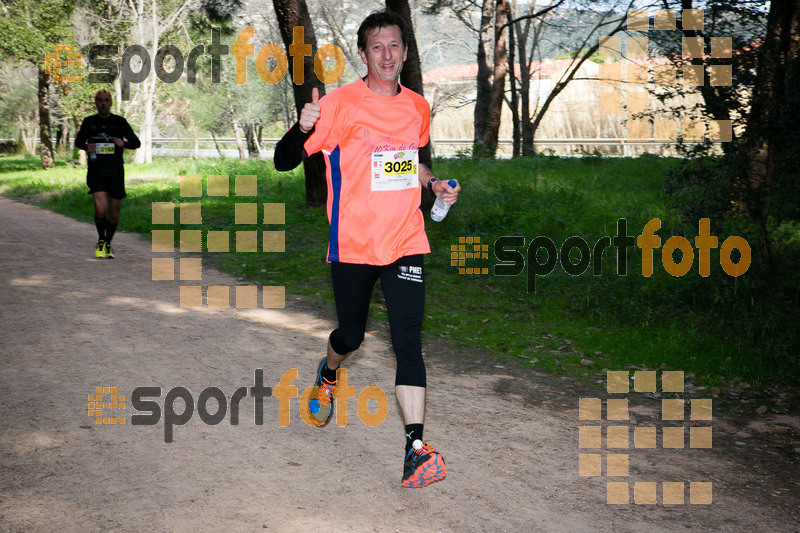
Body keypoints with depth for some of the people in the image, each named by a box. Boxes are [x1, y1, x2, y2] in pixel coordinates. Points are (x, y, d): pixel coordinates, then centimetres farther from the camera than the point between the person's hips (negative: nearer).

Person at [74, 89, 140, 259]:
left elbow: (136, 142, -2)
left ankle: (108, 244, 30)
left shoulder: (120, 122, 1)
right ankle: (101, 241, 7)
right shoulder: (89, 122, 4)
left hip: (116, 174, 1)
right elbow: (78, 141, 18)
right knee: (101, 209, -19)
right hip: (95, 174, -1)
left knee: (114, 214, 7)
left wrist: (124, 143, -24)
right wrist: (86, 147, -5)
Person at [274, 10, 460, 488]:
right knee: (351, 335, 13)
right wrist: (303, 128, -30)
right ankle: (329, 375, 51)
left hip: (405, 242, 2)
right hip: (353, 245, -2)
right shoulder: (339, 104, -8)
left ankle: (417, 449, -12)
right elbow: (284, 162, -9)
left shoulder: (418, 107, 8)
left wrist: (434, 183, 7)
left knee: (408, 341, -10)